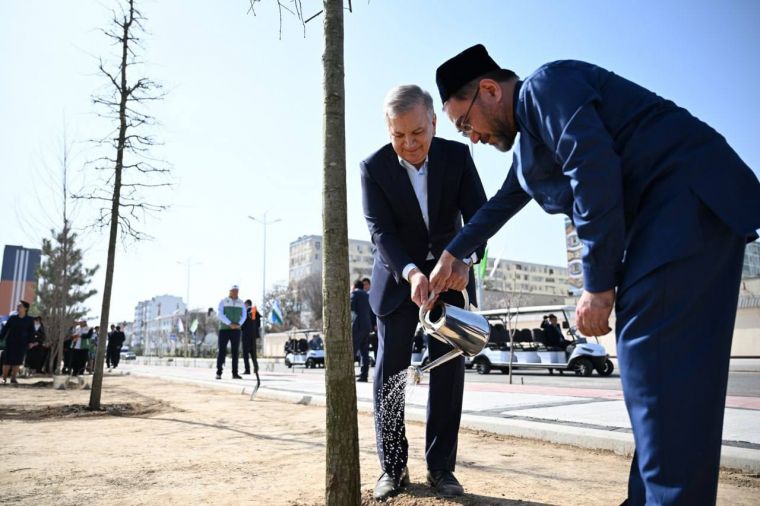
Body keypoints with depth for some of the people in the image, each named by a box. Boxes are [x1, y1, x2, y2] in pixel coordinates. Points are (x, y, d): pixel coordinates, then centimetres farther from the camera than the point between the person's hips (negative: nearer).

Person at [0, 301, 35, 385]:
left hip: (22, 344, 0)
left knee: (17, 362, 3)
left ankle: (13, 379, 13)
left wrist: (30, 342, -3)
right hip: (10, 342, 0)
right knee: (7, 361, 1)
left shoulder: (30, 320, 1)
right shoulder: (12, 318, 2)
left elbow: (31, 332, 3)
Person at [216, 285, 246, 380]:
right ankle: (219, 373, 1)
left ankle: (235, 373, 4)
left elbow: (243, 316, 4)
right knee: (222, 351, -6)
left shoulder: (241, 303, 9)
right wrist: (230, 324, -23)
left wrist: (238, 324, -15)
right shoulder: (223, 301, -2)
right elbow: (220, 314, -13)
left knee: (235, 351, 1)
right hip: (224, 329, -3)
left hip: (236, 330, 3)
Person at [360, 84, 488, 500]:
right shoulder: (374, 167, -14)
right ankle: (392, 467, 14)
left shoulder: (457, 155, -10)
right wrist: (411, 274, -36)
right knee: (389, 370, 0)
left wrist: (465, 256, -36)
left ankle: (441, 467, 14)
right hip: (398, 276, -1)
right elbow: (381, 231, -19)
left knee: (448, 370, 1)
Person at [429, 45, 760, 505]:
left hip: (690, 199, -10)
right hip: (663, 213, 10)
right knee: (650, 362, 9)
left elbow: (595, 166, -20)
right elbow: (499, 207, 35)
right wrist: (453, 255, 45)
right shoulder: (529, 139, 23)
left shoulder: (544, 85, -6)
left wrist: (598, 284, -19)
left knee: (658, 362, -13)